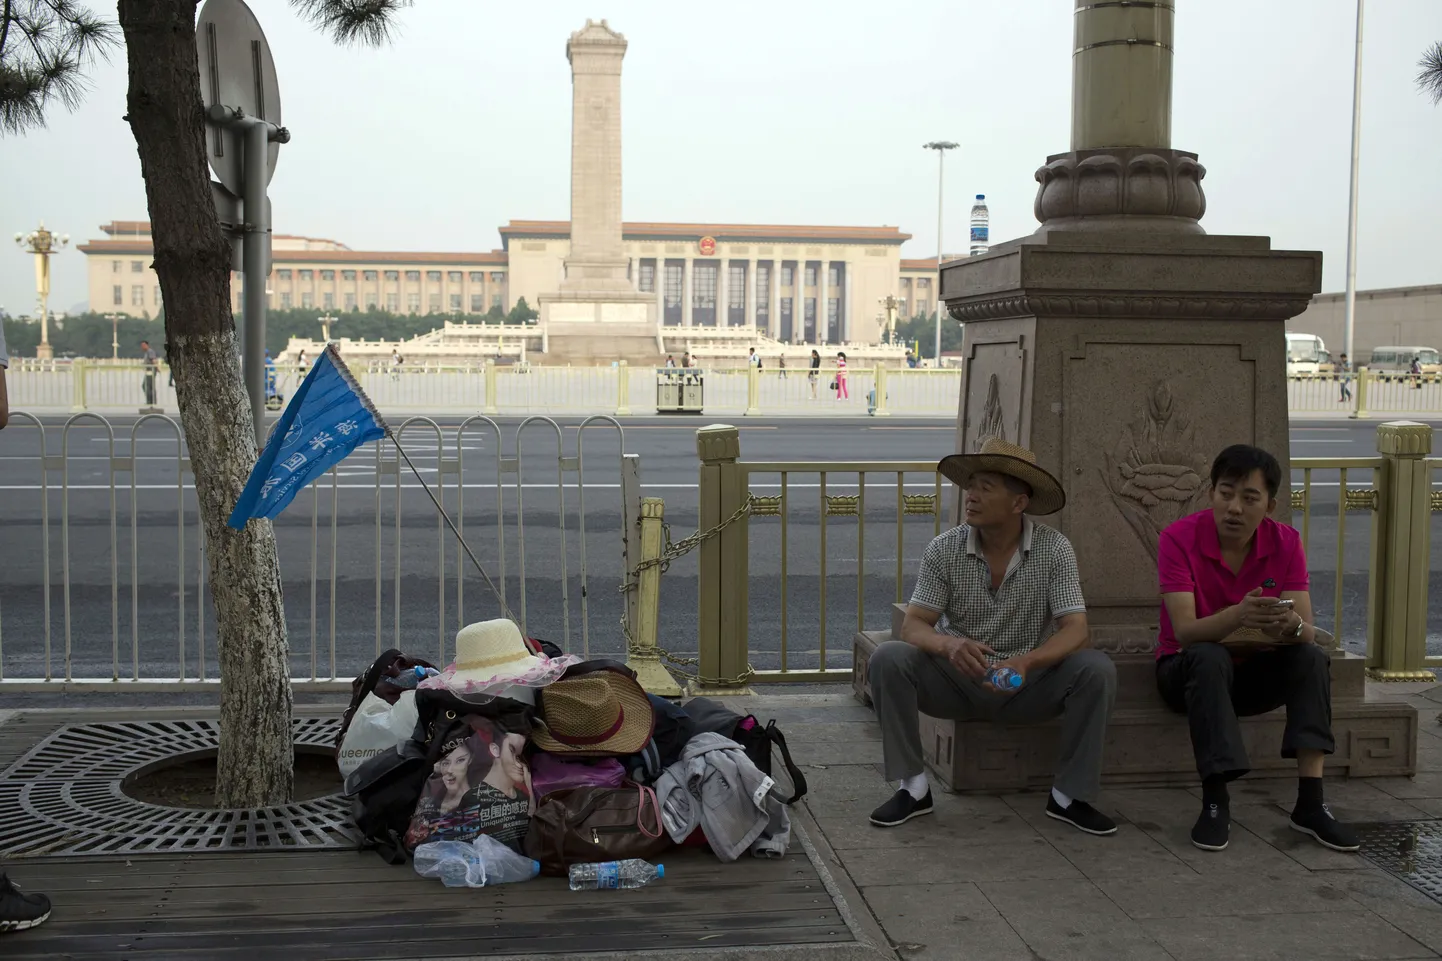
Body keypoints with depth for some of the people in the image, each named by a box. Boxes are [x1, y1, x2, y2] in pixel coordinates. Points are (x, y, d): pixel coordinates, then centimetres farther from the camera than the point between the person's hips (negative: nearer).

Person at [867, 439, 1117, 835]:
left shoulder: (1054, 549, -11)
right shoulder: (943, 550, -8)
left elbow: (1076, 630, -17)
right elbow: (913, 626, -11)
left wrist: (1027, 661, -38)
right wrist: (949, 644, -36)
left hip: (1027, 685, 0)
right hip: (958, 680, 1)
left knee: (1097, 669, -26)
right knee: (888, 659, -25)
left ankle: (1070, 795, -10)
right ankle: (912, 787, -12)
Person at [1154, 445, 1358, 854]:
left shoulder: (1285, 543, -9)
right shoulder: (1179, 539, -19)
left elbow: (1308, 632, -17)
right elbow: (1185, 631, -28)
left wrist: (1291, 625, -42)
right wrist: (1238, 615, -48)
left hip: (1253, 672, 3)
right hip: (1189, 669, -3)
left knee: (1312, 658, -24)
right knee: (1210, 658, -36)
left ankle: (1310, 803, -26)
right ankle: (1215, 802, -32)